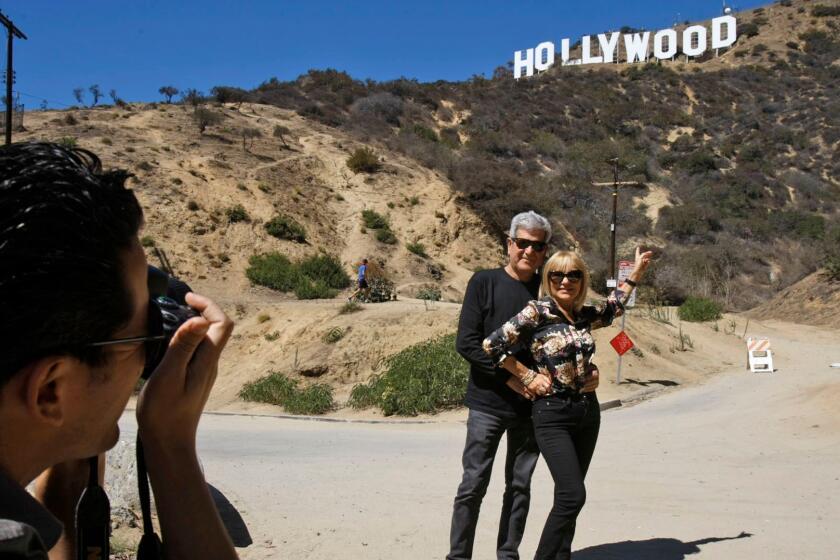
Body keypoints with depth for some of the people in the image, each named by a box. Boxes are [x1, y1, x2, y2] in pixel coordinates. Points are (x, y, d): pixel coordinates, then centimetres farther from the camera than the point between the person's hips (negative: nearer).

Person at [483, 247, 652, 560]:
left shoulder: (584, 315, 8)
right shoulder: (537, 312, -10)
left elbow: (612, 310, 31)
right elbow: (492, 345, -12)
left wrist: (636, 273, 33)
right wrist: (527, 376, -7)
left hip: (587, 412, 6)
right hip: (553, 415, -6)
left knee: (568, 496, 9)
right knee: (572, 496, -14)